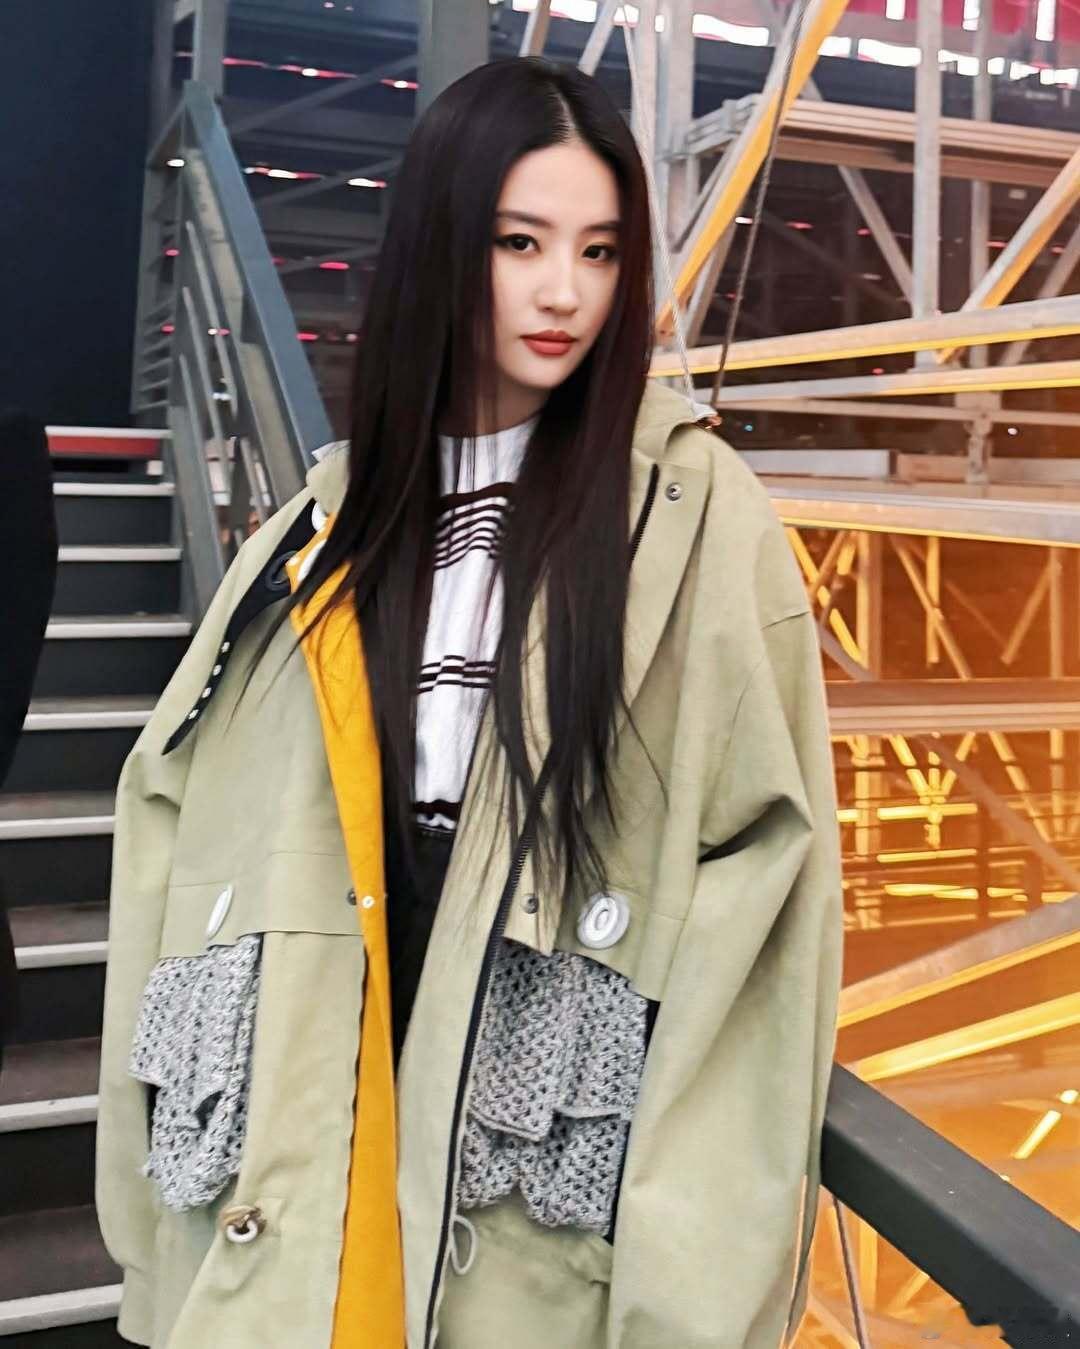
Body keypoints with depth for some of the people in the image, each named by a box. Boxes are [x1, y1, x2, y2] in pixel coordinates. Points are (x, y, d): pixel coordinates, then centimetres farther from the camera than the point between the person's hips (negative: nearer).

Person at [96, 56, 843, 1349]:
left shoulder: (693, 507, -7)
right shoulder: (350, 505, 6)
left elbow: (761, 846, -11)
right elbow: (193, 795, 7)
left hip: (563, 1139, -3)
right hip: (344, 1065, 4)